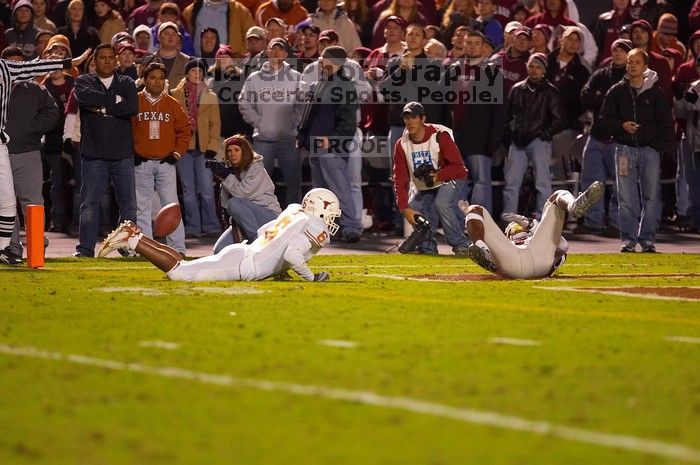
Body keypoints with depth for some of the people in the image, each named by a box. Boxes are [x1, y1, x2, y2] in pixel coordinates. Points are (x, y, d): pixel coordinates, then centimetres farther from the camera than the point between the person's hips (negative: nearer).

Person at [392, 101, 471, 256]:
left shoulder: (439, 136, -22)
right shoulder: (402, 145, -8)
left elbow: (458, 166, -20)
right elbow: (400, 179, -11)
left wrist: (437, 176, -35)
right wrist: (404, 208, -21)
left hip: (450, 179, -6)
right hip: (423, 188, 6)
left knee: (441, 203, -32)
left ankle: (460, 245, -22)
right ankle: (428, 246, 6)